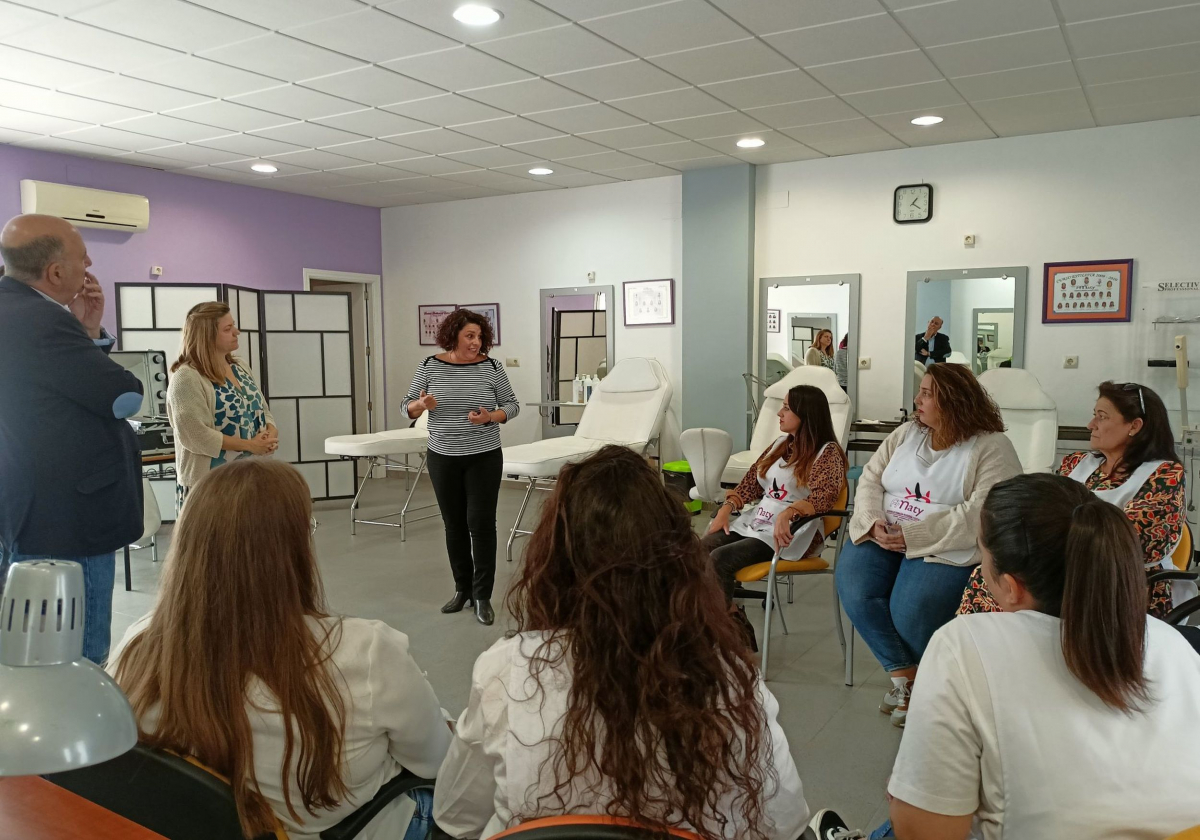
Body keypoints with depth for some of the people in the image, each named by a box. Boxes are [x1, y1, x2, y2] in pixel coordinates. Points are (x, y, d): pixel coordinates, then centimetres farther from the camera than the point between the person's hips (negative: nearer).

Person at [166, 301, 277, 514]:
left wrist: (271, 434, -7)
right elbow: (195, 435, -21)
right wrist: (248, 445, -20)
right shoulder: (186, 378, -13)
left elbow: (262, 410, 15)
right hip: (209, 483, -7)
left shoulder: (241, 367, 12)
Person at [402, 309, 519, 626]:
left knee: (481, 523, -3)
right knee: (454, 525, 11)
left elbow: (511, 405, 1)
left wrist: (490, 417, -18)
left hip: (484, 458, -2)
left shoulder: (491, 367, -6)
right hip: (443, 458, 2)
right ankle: (462, 588, 25)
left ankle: (483, 596, 6)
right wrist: (421, 404, -20)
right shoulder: (430, 366, -2)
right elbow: (407, 407, 2)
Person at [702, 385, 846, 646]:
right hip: (754, 522, 7)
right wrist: (727, 508, 1)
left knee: (720, 559, -27)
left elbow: (823, 497, -20)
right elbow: (751, 483, 19)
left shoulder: (827, 453, -4)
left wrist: (787, 513, -38)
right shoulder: (780, 444, 18)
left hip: (788, 533, -7)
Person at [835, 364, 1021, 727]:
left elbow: (980, 513, -16)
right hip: (882, 537, 5)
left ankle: (913, 678, 6)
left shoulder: (991, 448, -5)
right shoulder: (907, 433, 14)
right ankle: (903, 674, -3)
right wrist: (873, 522, -10)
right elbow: (871, 476, 10)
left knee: (910, 609, -28)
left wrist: (914, 535, -21)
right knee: (855, 591, -21)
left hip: (944, 547, -5)